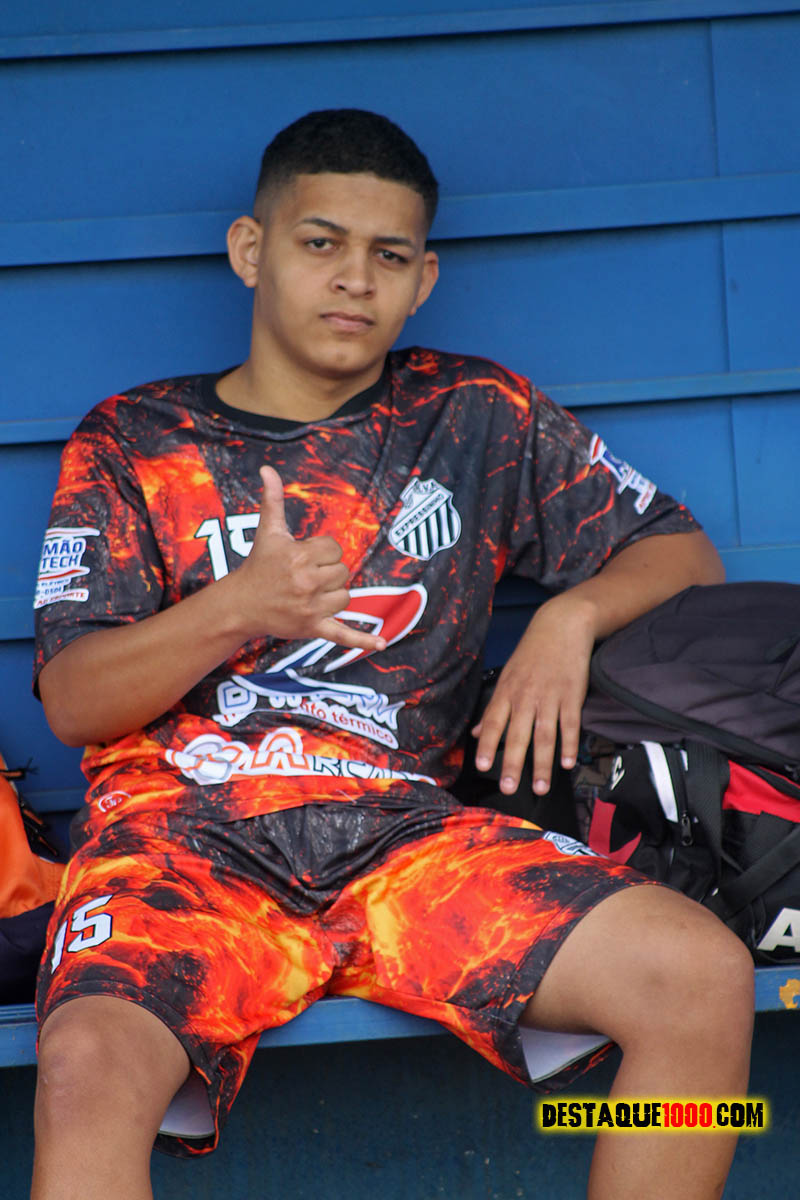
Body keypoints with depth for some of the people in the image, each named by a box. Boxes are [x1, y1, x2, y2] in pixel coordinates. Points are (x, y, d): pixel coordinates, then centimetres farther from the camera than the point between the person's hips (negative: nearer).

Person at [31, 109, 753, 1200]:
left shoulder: (474, 415, 18)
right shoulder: (133, 441, 14)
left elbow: (683, 552, 23)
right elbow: (71, 701, 6)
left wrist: (569, 618, 2)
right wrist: (237, 608, -10)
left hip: (404, 825, 2)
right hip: (182, 825, -2)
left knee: (702, 976, -24)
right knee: (91, 1068, -37)